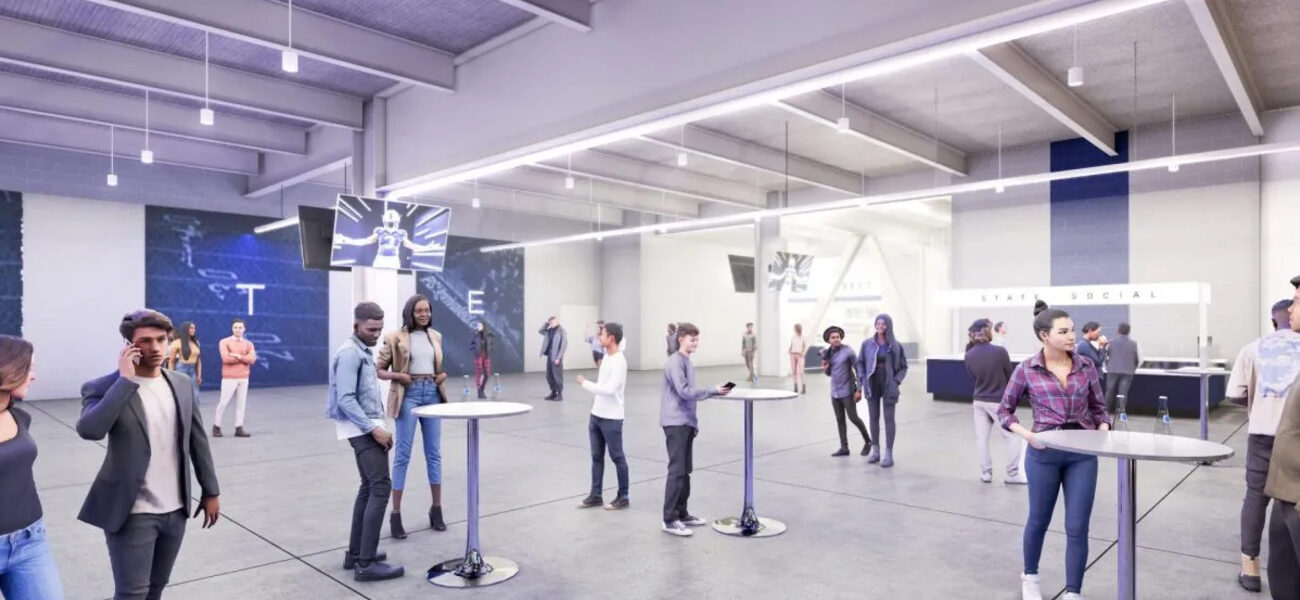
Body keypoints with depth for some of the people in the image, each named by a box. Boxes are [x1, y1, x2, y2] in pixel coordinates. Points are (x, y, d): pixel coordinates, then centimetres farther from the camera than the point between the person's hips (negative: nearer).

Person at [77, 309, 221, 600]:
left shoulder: (183, 384, 3)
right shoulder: (104, 388, -11)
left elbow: (198, 439, 10)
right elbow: (89, 430, -32)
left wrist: (210, 491, 11)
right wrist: (126, 379, -26)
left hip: (175, 510, 5)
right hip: (133, 513, -5)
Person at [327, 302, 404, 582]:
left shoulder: (365, 352, 15)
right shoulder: (350, 353, -15)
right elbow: (345, 399, -23)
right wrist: (374, 428, -23)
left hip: (368, 426, 10)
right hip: (362, 429, -10)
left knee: (369, 487, 15)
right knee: (380, 487, -14)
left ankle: (355, 553, 23)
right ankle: (366, 563, -12)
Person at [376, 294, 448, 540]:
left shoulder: (436, 336, 10)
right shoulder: (395, 338, -4)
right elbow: (378, 370, -1)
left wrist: (443, 375, 3)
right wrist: (398, 376, -18)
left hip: (432, 394, 5)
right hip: (408, 395, -5)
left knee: (434, 453, 10)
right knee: (403, 454, -2)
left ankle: (436, 509, 21)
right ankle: (395, 515, 7)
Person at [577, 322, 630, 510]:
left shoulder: (619, 362, -19)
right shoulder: (606, 357, 9)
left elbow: (609, 389, -27)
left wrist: (585, 383, -18)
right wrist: (593, 412, 17)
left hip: (611, 418, -8)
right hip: (596, 415, 8)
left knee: (617, 457, 3)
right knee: (596, 457, 13)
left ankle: (623, 497, 15)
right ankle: (595, 495, 22)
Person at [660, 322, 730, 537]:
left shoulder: (688, 362, 16)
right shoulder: (675, 362, -13)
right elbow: (684, 391, -22)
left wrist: (695, 422, 18)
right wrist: (713, 391, -20)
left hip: (686, 423, 9)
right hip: (675, 423, -9)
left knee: (685, 470, 12)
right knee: (677, 471, -9)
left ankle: (682, 514, 21)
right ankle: (669, 520, -3)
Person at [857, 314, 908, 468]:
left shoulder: (896, 346, -3)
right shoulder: (867, 344, -1)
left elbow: (903, 367, 4)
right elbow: (860, 363, 6)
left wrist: (896, 381, -9)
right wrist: (862, 380, -3)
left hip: (888, 387, -2)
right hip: (872, 386, 2)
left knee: (889, 419, 1)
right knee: (873, 418, 9)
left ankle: (889, 454, 4)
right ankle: (875, 450, 19)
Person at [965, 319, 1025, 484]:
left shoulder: (969, 355, -4)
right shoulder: (999, 351, -17)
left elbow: (973, 377, 7)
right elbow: (1009, 376, -4)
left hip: (979, 401, 5)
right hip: (999, 402, -5)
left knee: (981, 437, 11)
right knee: (1013, 436, 9)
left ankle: (985, 473, 16)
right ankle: (1012, 474, 13)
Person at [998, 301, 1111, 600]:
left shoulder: (1086, 366, 1)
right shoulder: (1026, 370, -6)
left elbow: (1099, 407, 11)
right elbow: (1004, 410, 3)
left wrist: (1104, 429, -8)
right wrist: (1025, 433, -12)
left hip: (1083, 454, 2)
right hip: (1044, 453, -2)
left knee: (1077, 527, 3)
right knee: (1039, 520, 14)